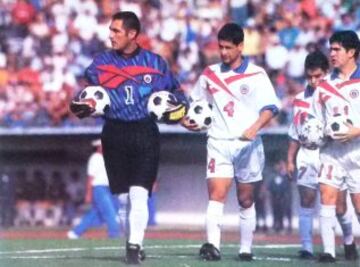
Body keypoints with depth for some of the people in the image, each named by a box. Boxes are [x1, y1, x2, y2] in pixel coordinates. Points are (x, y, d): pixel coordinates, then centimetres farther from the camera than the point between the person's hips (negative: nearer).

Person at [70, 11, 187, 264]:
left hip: (145, 133, -2)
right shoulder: (101, 63, 5)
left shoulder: (155, 63, 3)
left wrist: (178, 109, -8)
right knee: (124, 196, 6)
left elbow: (176, 92, 12)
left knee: (139, 193, -13)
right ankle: (137, 238, 23)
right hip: (115, 134, 2)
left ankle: (134, 245, -7)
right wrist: (83, 106, -14)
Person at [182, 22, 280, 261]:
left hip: (248, 145, -1)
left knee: (246, 200, 7)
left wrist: (255, 128, -24)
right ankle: (213, 246, -26)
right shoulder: (210, 74, 9)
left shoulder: (256, 74, -1)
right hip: (219, 143, 1)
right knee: (216, 195, -15)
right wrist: (189, 119, 1)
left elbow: (270, 107, -7)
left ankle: (246, 249, 17)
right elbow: (197, 101, 21)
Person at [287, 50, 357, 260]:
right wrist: (290, 160, 11)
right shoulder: (301, 99, 9)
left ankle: (349, 241, 28)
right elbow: (295, 134, 15)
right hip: (308, 157, 2)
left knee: (340, 207, 2)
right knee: (306, 201, -8)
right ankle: (307, 248, -7)